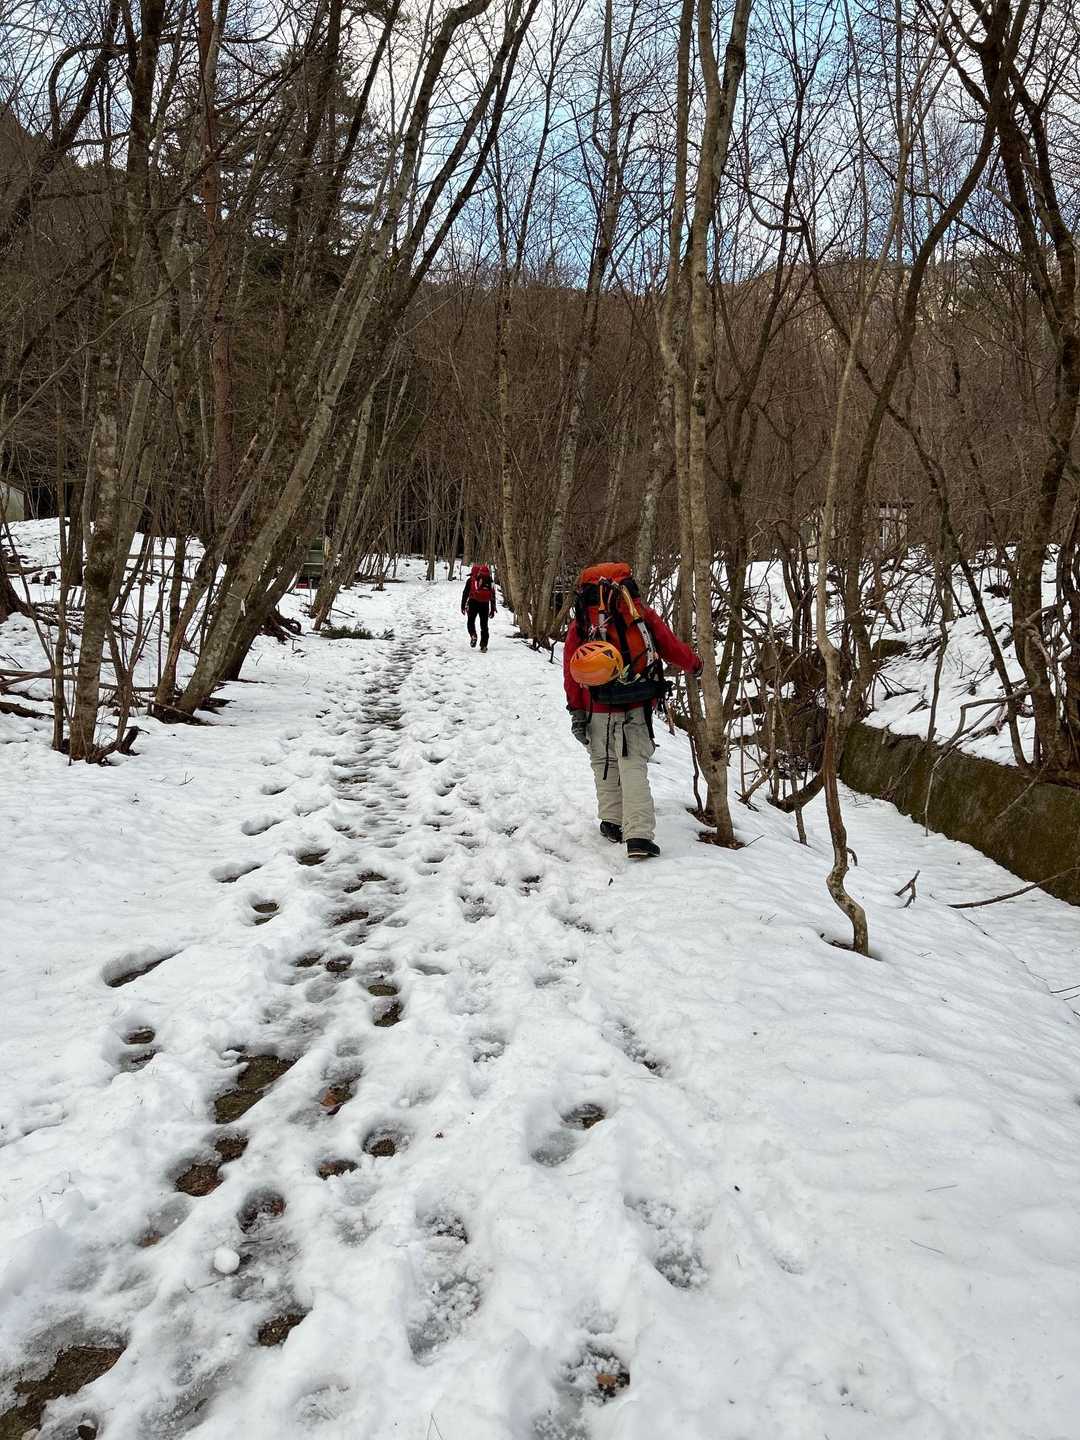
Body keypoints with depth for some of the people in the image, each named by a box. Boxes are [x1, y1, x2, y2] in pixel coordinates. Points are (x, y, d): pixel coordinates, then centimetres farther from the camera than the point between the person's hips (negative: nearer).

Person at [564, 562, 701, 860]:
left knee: (604, 764, 18)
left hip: (598, 711, 0)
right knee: (633, 767, 1)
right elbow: (672, 647, 8)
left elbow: (572, 672, -1)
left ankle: (612, 822, 23)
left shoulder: (580, 623, -1)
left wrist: (576, 711, 5)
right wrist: (694, 665, 28)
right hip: (637, 710, 0)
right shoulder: (643, 615, -1)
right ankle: (638, 836, -8)